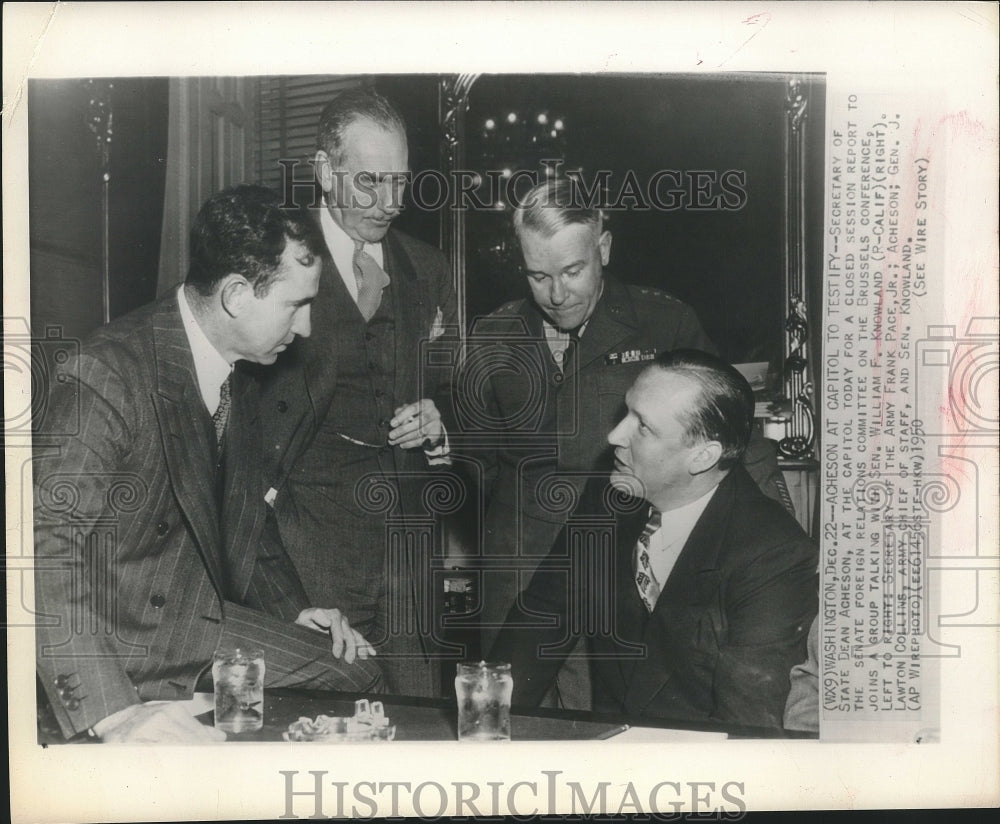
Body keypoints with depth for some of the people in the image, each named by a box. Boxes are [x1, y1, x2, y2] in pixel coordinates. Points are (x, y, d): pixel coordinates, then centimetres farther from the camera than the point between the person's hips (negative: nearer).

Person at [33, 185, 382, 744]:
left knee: (360, 675, -1)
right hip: (117, 643, -8)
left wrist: (293, 609, 10)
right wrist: (111, 711, -33)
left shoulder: (239, 373, 6)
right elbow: (47, 549, -28)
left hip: (203, 616, 8)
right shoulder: (106, 377, -23)